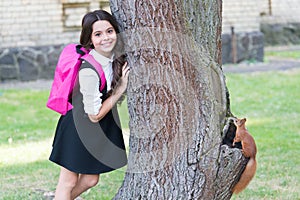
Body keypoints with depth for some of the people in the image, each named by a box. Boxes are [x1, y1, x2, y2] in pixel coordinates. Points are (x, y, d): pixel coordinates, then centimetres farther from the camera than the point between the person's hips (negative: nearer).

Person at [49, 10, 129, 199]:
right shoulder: (89, 71, -31)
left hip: (103, 126, 8)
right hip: (79, 128, -8)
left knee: (90, 180, 17)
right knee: (69, 181, 6)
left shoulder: (116, 57, -7)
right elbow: (94, 115, -22)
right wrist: (121, 89, -20)